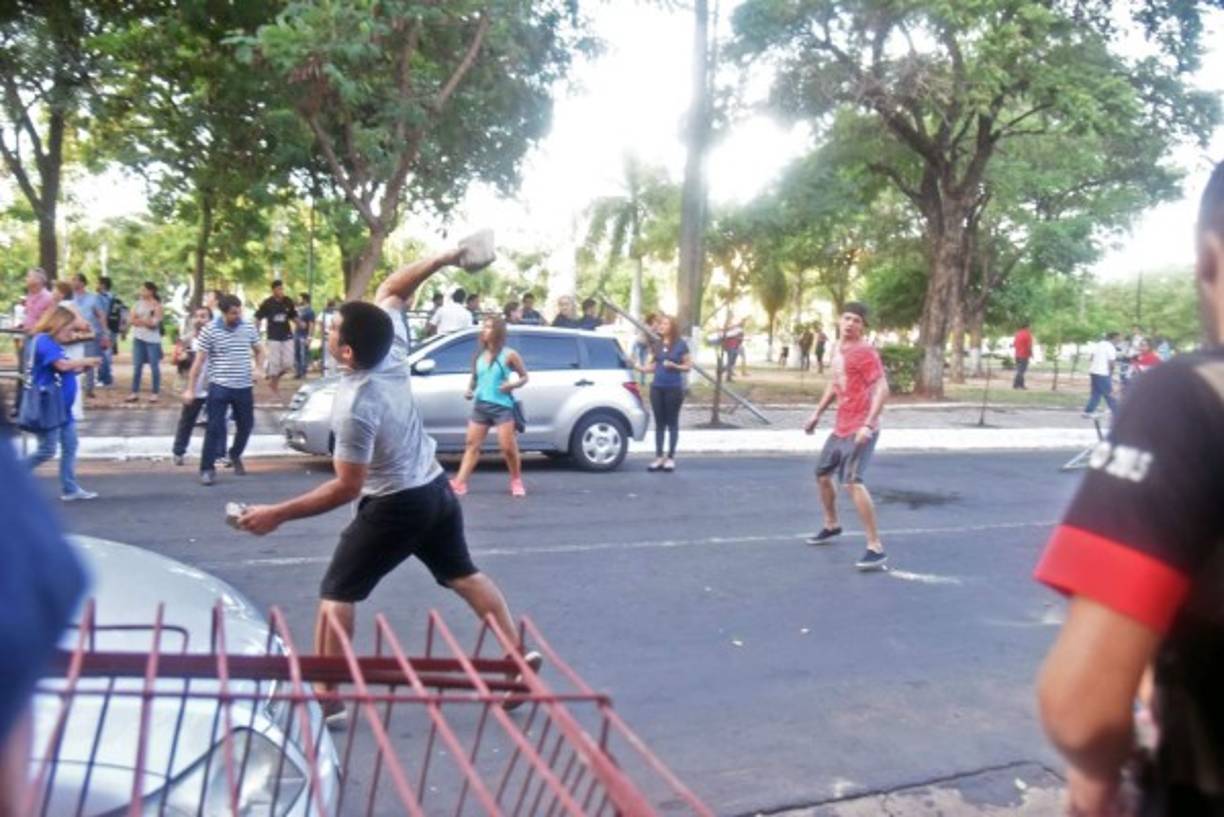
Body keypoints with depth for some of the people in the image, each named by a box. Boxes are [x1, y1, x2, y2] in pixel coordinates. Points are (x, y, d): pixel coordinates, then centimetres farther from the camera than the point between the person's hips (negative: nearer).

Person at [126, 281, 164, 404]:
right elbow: (132, 319, 5)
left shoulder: (157, 305, -5)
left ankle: (155, 393, 7)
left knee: (154, 367, 0)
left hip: (152, 340, -5)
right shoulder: (138, 303, 10)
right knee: (137, 366, 6)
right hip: (138, 338, 5)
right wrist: (145, 321, -9)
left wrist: (139, 320, -5)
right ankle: (135, 393, 10)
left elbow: (154, 323, -11)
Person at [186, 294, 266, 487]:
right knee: (215, 428, -6)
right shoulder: (209, 330, -7)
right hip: (219, 387, -4)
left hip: (244, 387, 4)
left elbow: (259, 351, 18)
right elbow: (199, 361, -5)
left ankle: (235, 455, 39)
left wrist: (259, 369, -3)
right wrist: (190, 389, -7)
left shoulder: (249, 328, 3)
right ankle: (207, 469, 2)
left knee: (246, 425, 13)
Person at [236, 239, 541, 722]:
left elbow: (346, 488, -24)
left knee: (337, 594, 4)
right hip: (436, 489, 8)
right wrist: (442, 260, -1)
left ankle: (326, 702, 7)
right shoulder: (391, 349, -10)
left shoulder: (355, 407, -28)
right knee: (464, 576, 20)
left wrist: (277, 514, -21)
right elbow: (391, 289, 7)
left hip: (395, 506, -8)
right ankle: (519, 654, 22)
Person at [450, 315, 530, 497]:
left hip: (502, 407, -5)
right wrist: (469, 390, 4)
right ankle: (459, 483, 0)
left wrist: (512, 385, -16)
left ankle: (516, 481, 15)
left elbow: (524, 377, 2)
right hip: (480, 406, 5)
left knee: (507, 447, -5)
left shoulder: (508, 355, -3)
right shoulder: (479, 356, 12)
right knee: (472, 444, 1)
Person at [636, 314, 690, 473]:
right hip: (657, 387, 4)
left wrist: (675, 366, -18)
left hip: (674, 388, -4)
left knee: (672, 423, 3)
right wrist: (637, 367, -2)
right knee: (659, 423, 7)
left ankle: (670, 458, 9)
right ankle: (659, 457, 13)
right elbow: (653, 366, 12)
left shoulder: (680, 345, -3)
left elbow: (688, 365, -2)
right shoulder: (657, 345, 9)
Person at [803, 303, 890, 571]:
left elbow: (882, 388, -21)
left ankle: (876, 548, -16)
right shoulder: (838, 350, 12)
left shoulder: (865, 352, -14)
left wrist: (869, 425, -30)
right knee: (822, 474, 21)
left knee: (852, 482, -21)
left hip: (859, 430, -9)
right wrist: (817, 413, 23)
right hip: (840, 428, 9)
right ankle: (831, 525, 45)